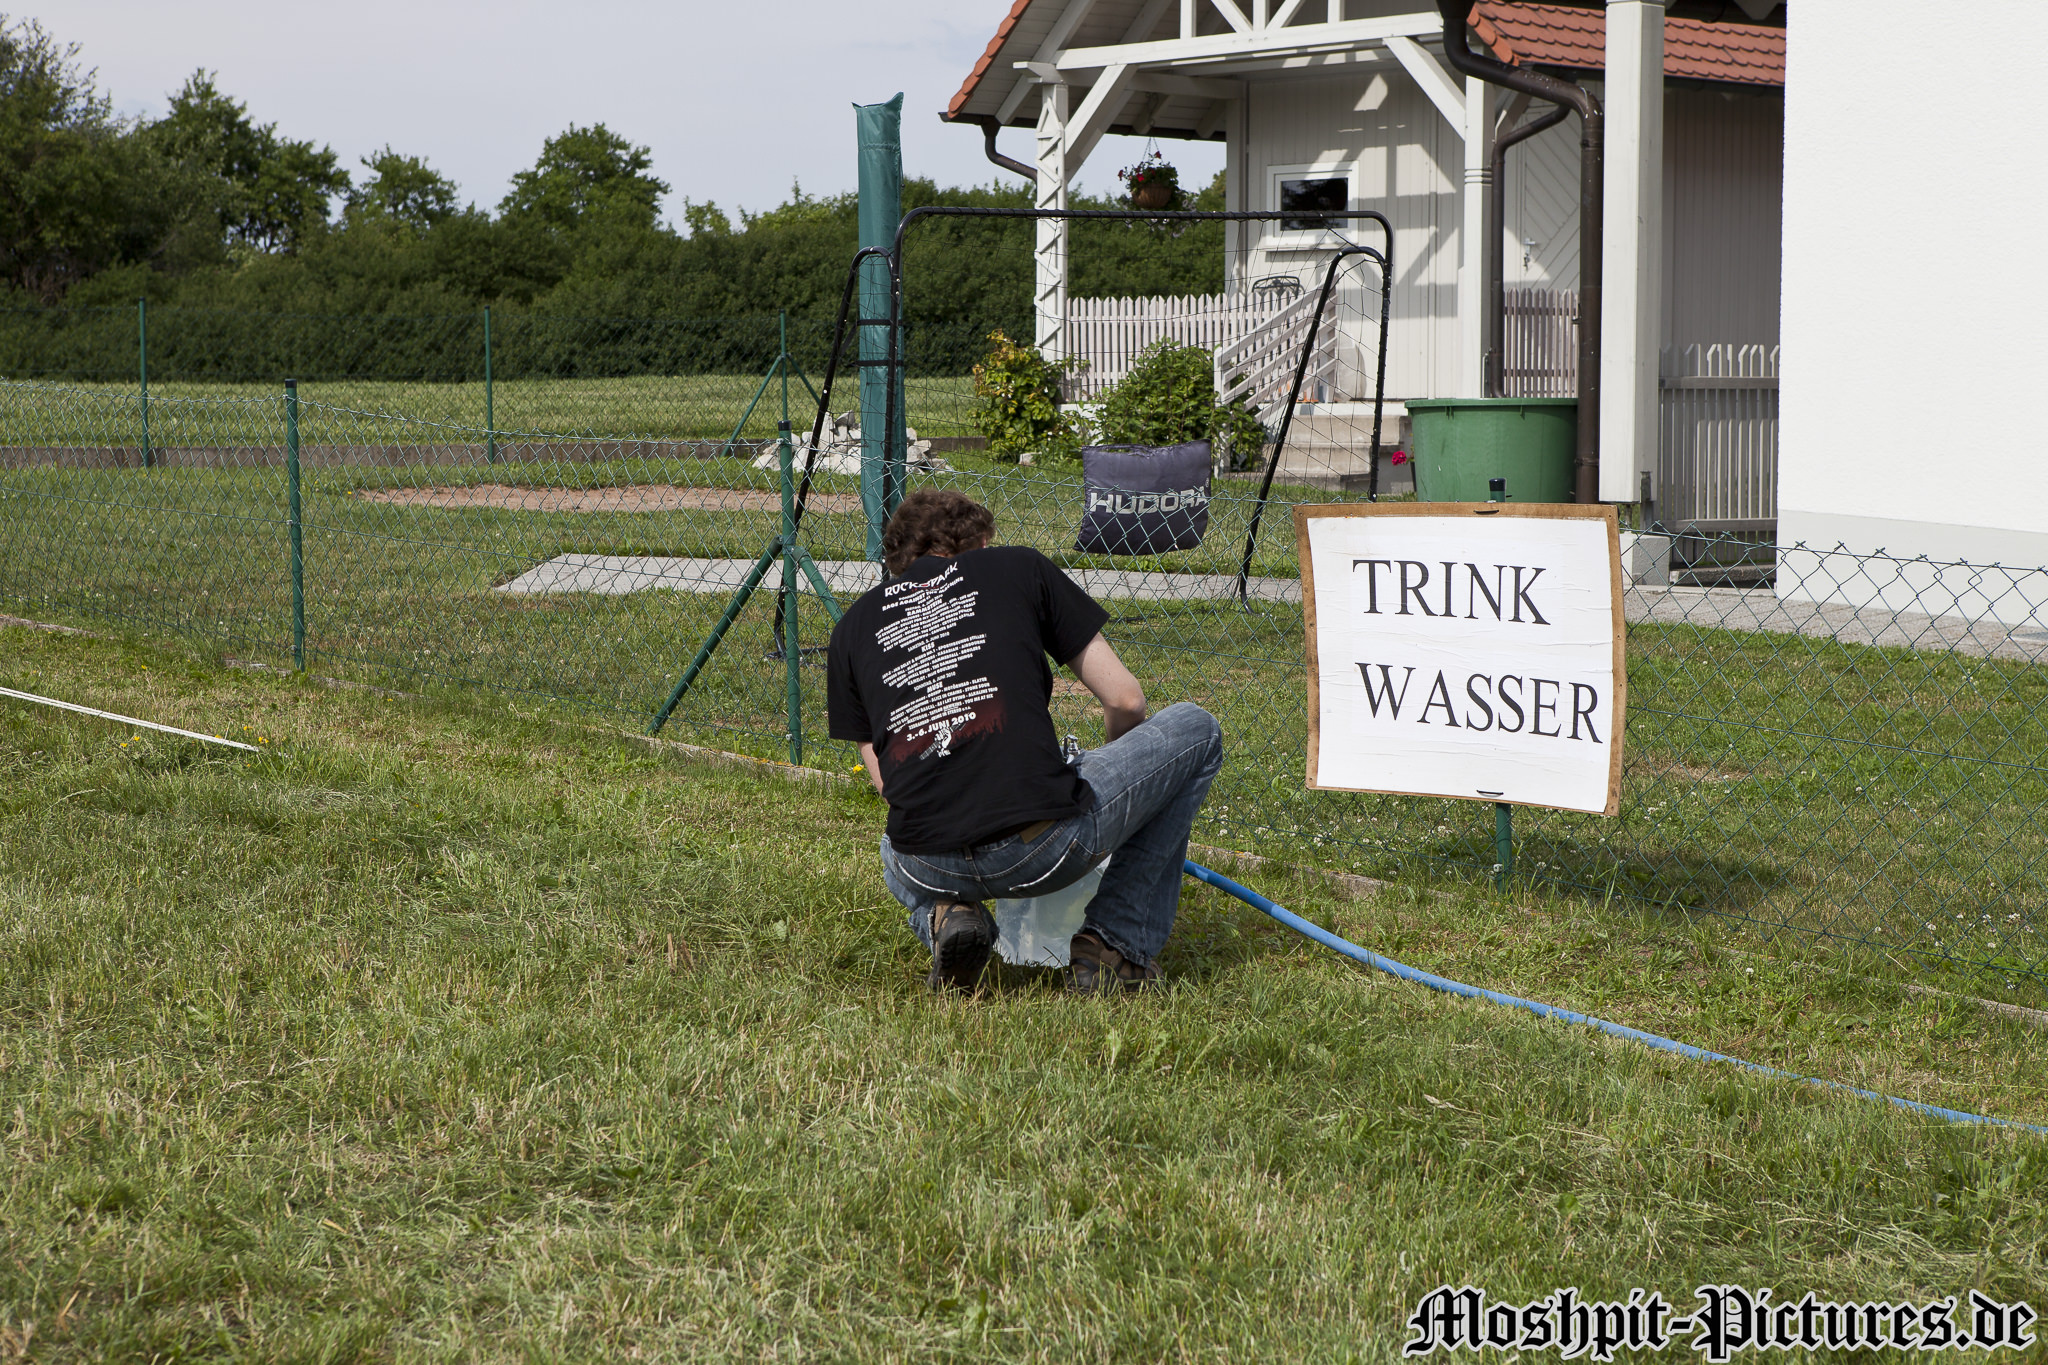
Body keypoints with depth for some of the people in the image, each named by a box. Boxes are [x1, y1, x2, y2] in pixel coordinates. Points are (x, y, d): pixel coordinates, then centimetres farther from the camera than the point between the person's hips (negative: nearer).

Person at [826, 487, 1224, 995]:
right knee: (1195, 730, 21)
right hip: (1045, 848, -4)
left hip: (930, 867, 4)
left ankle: (943, 916, 8)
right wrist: (1122, 761, 34)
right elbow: (1125, 701, 11)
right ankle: (1116, 944, 15)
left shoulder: (854, 624, 18)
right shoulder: (1019, 568, 11)